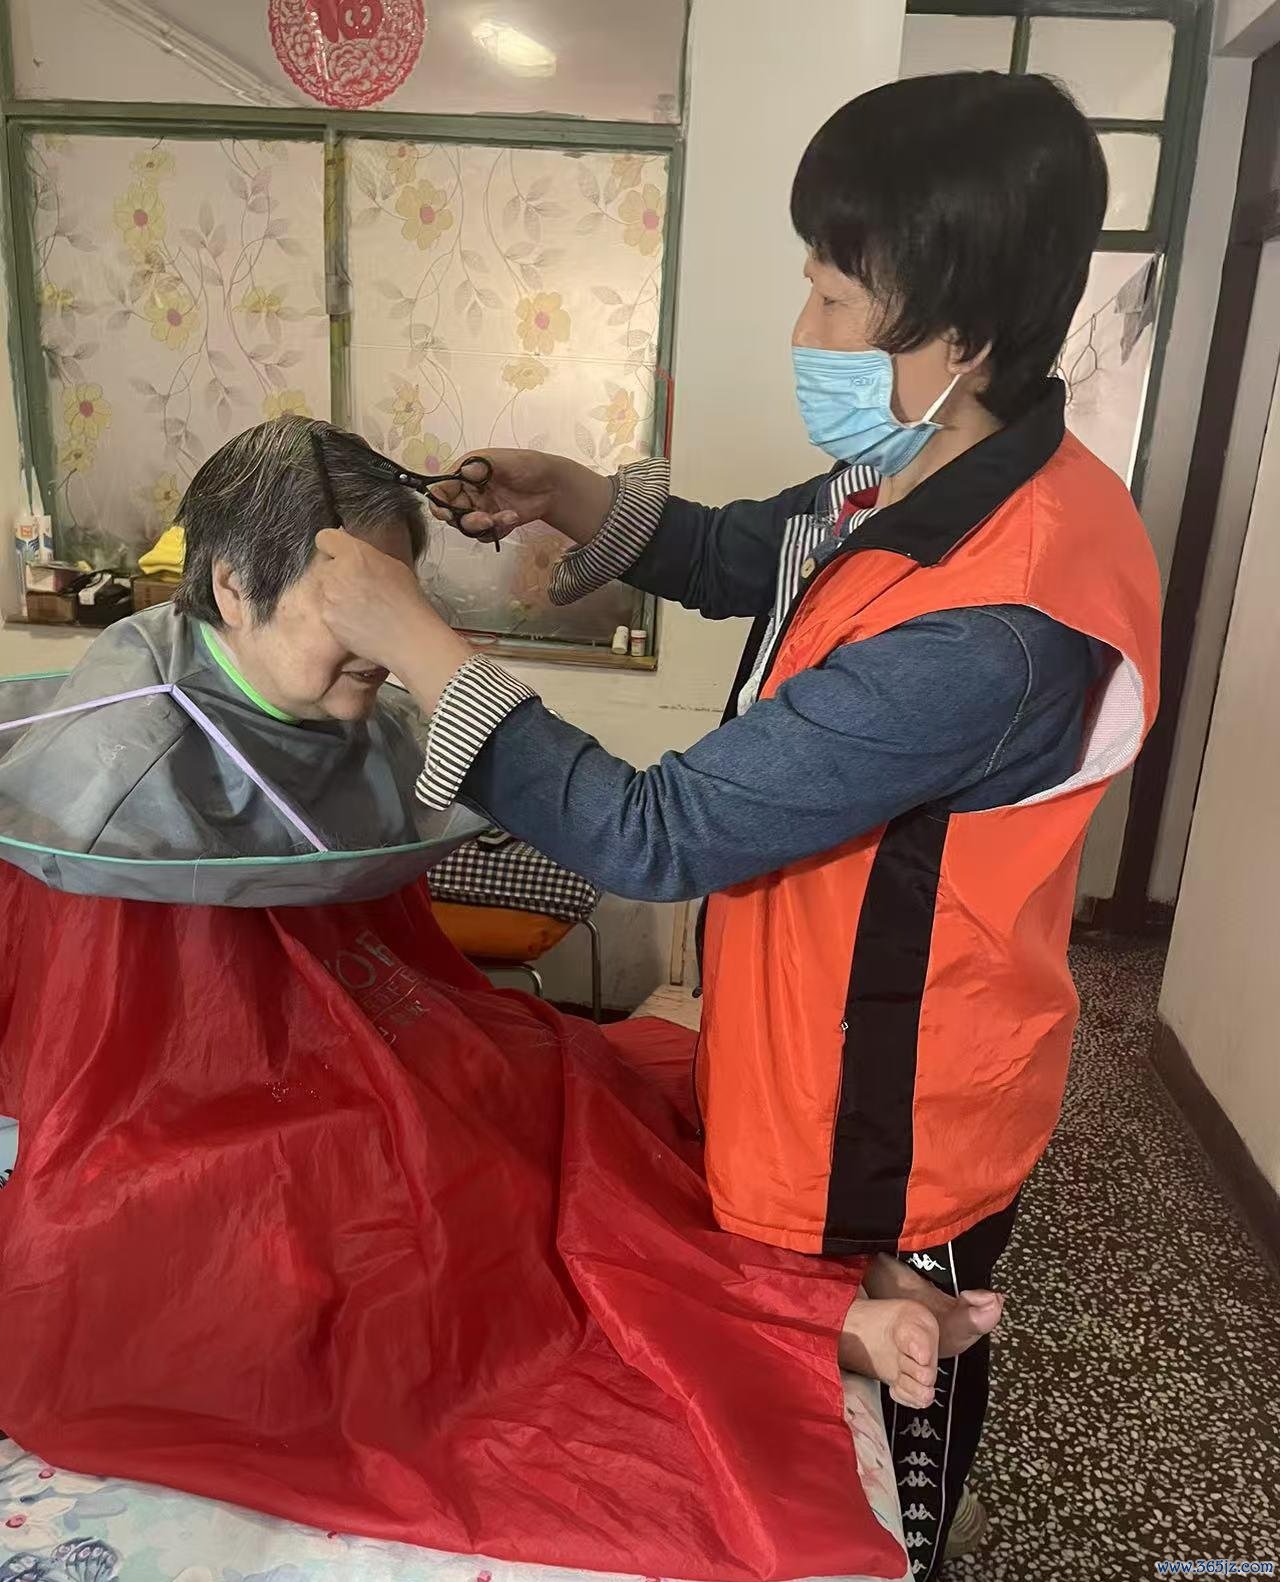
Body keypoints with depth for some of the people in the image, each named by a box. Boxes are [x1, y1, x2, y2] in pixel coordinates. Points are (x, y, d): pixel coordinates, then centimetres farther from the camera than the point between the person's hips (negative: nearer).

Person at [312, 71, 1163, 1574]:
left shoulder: (993, 622, -36)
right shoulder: (939, 472, -7)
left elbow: (657, 835, -32)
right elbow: (743, 559, 12)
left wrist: (410, 635, -25)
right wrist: (575, 500, -6)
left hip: (886, 1122, -9)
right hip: (819, 1050, 9)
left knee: (874, 1411, 22)